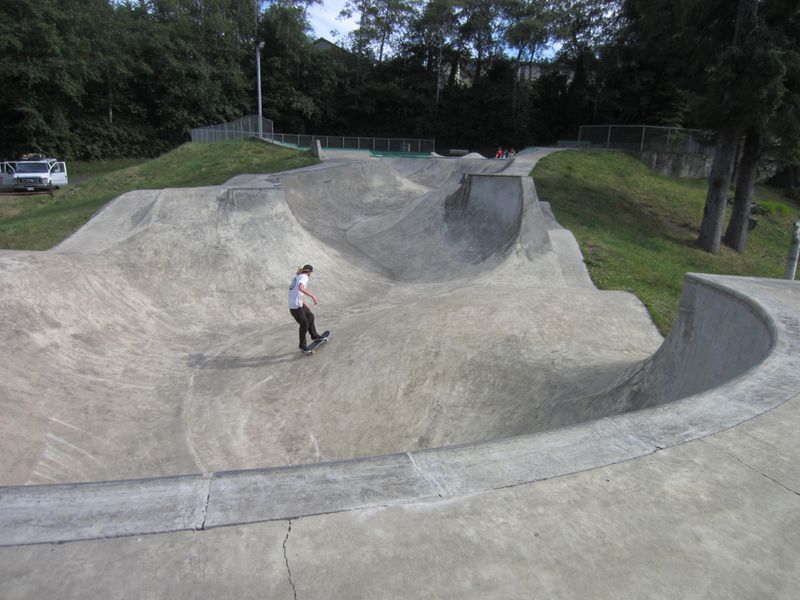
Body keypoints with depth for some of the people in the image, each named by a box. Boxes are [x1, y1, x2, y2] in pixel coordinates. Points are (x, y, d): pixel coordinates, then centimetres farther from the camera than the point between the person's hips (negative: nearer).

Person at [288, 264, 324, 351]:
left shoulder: (296, 277, 17)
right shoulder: (304, 277, -11)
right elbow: (301, 288, -32)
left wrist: (304, 304, 27)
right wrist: (313, 296, -28)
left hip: (291, 304, 9)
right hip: (296, 306, -9)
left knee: (310, 316, 24)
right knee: (304, 325, 5)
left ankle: (314, 335, 40)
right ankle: (302, 345, 20)